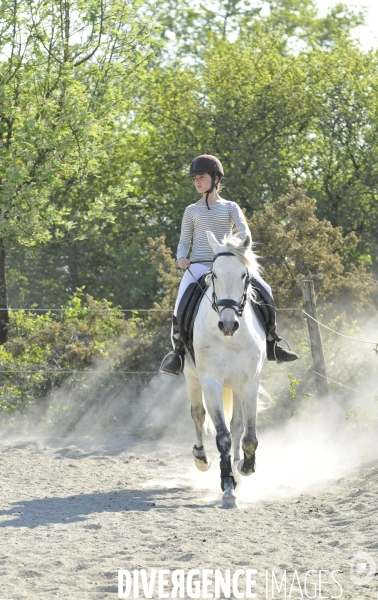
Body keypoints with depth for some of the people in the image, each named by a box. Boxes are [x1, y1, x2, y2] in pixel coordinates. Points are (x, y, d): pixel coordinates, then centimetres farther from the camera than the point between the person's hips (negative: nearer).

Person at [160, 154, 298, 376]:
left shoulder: (230, 207, 12)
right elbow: (185, 241, 12)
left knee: (264, 290, -15)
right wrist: (181, 258, -10)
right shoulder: (192, 211, 14)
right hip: (198, 266, -1)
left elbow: (244, 230, -3)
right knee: (181, 305, -27)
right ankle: (179, 354, -19)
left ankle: (271, 345, -4)